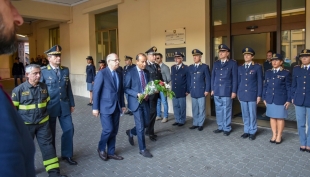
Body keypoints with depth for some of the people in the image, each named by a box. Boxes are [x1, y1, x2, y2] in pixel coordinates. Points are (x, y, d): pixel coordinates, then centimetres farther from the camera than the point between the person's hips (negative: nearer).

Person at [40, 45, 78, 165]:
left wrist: (71, 104, 10)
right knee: (50, 133, 10)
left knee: (69, 129, 6)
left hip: (64, 106, 4)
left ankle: (67, 155, 24)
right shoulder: (43, 71, -8)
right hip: (50, 107, -4)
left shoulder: (65, 70, 6)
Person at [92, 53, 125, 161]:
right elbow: (96, 91, -10)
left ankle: (111, 152, 24)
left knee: (114, 131, 10)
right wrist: (95, 108, -12)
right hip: (106, 107, -6)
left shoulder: (119, 74, 9)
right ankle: (101, 148, 20)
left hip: (116, 107, 6)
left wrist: (122, 105, 10)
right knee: (108, 129, -7)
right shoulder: (102, 73, -9)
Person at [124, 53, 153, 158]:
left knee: (146, 123, 12)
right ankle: (142, 149, 14)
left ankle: (131, 132, 40)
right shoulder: (130, 73, -11)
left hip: (145, 102, 6)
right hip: (136, 102, -6)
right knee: (140, 126, -2)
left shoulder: (147, 72, 7)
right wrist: (137, 94, -22)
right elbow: (125, 88, -11)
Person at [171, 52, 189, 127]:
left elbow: (188, 80, -6)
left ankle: (182, 121, 17)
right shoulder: (172, 67, 11)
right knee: (175, 106, 11)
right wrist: (172, 88, 10)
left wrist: (187, 91, -8)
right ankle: (177, 120, 23)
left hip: (182, 91, -5)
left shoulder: (186, 68, -7)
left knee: (182, 107, 5)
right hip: (174, 91, 5)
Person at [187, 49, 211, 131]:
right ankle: (195, 123, 19)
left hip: (201, 92, -4)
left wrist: (207, 90, -9)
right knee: (194, 109, 9)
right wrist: (189, 90, 9)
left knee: (201, 109, 3)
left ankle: (200, 124, 13)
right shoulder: (190, 67, 12)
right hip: (193, 92, 4)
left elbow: (208, 79, -4)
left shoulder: (205, 67, -1)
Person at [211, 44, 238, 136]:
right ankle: (220, 127, 23)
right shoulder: (216, 63, 12)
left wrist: (234, 91, -8)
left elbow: (235, 78, -4)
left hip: (227, 91, -4)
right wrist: (212, 89, 9)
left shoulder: (232, 63, -2)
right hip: (217, 91, 4)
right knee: (218, 110, 10)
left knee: (226, 110, 3)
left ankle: (227, 128, 15)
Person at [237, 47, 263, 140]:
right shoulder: (240, 68, 10)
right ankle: (246, 131, 21)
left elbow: (260, 82, -2)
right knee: (245, 114, 10)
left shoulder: (257, 67, -1)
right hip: (242, 95, 4)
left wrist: (259, 95, -6)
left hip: (252, 94, -3)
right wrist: (238, 94, 11)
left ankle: (252, 132, 16)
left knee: (252, 114, 3)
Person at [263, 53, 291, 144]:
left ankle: (279, 136, 19)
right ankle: (274, 135, 23)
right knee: (272, 117, 11)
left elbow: (288, 87, -2)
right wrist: (264, 98, 8)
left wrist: (288, 100, -5)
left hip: (281, 99, -3)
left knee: (280, 118, 6)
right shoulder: (268, 72, 8)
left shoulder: (286, 73, -3)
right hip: (270, 99, 4)